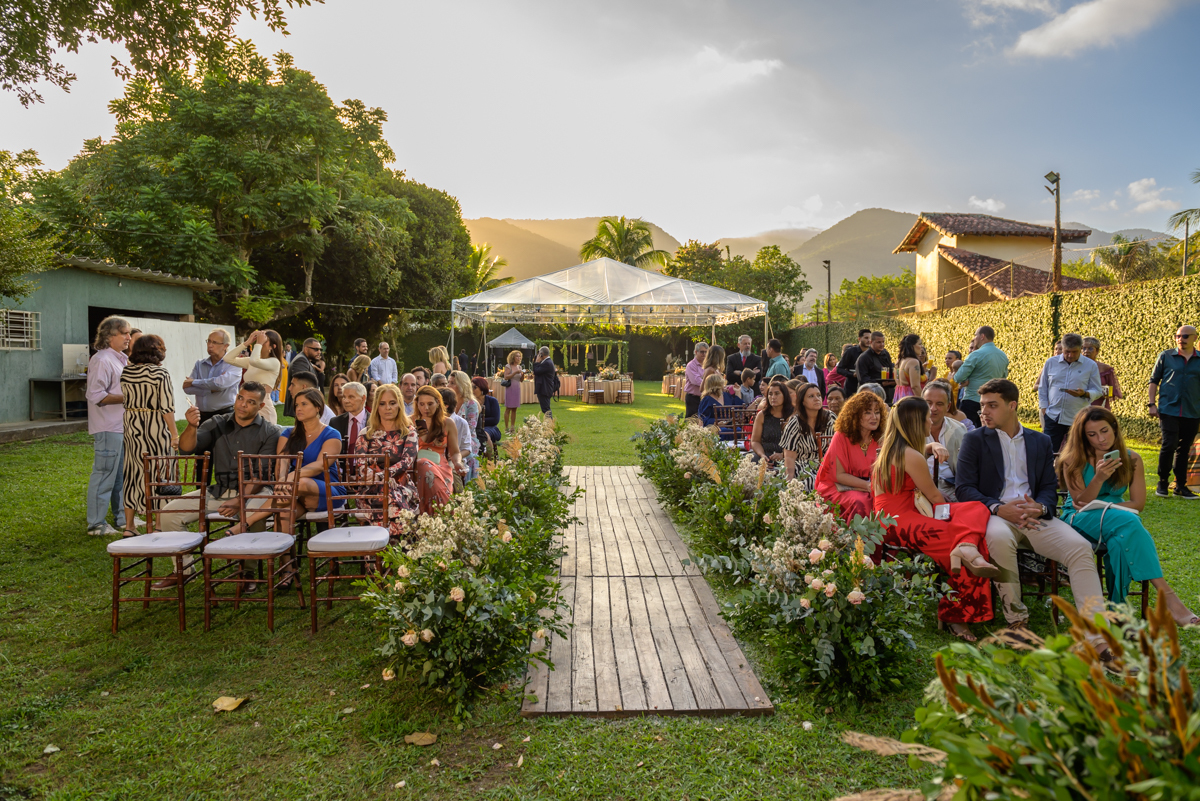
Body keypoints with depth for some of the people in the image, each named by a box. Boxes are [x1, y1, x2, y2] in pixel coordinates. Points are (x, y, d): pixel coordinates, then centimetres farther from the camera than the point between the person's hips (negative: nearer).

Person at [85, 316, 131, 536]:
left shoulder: (121, 359, 17)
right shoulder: (101, 360, -14)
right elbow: (95, 395, -20)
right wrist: (126, 398, -20)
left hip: (123, 426, 10)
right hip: (108, 428, -10)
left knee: (121, 476, 16)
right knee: (104, 475, -5)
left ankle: (122, 518, 25)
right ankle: (96, 524, 2)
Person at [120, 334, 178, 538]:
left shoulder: (126, 372, 3)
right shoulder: (160, 373, -13)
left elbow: (126, 397, 12)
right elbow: (167, 407, -14)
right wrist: (174, 433, -10)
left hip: (132, 426, 5)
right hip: (156, 427, -5)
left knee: (134, 472, 13)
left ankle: (129, 525, 18)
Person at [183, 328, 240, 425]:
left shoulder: (233, 365, -2)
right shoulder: (200, 364, 13)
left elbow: (220, 383, -19)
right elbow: (187, 388, 2)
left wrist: (194, 382, -5)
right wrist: (211, 389, -12)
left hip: (224, 415, -4)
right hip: (201, 416, 4)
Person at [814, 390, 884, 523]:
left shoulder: (878, 439, 5)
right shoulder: (842, 437, -10)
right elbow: (839, 475, -11)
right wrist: (867, 485, -20)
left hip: (865, 489, 5)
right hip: (838, 487, -4)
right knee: (860, 502, -34)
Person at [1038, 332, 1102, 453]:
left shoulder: (1091, 365, 2)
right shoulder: (1050, 362, 7)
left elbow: (1097, 391, 4)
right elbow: (1042, 389, 12)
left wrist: (1084, 394, -18)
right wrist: (1044, 411, 3)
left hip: (1078, 420, -1)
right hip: (1052, 418, 1)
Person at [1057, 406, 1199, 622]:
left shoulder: (1131, 460, 4)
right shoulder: (1073, 460, -4)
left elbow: (1138, 504, 2)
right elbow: (1081, 504, -8)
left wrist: (1102, 506, -11)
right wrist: (1099, 478, -25)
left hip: (1116, 518, 3)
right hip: (1080, 521, -3)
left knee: (1121, 540, -36)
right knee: (1128, 522, -35)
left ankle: (1117, 606, -28)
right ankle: (1166, 594, -39)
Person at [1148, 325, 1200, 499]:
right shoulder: (1165, 356, 3)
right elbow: (1154, 381, 6)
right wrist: (1152, 404, -2)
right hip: (1169, 411, -2)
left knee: (1183, 449, 9)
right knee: (1169, 445, -11)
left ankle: (1181, 486, 18)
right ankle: (1162, 482, 4)